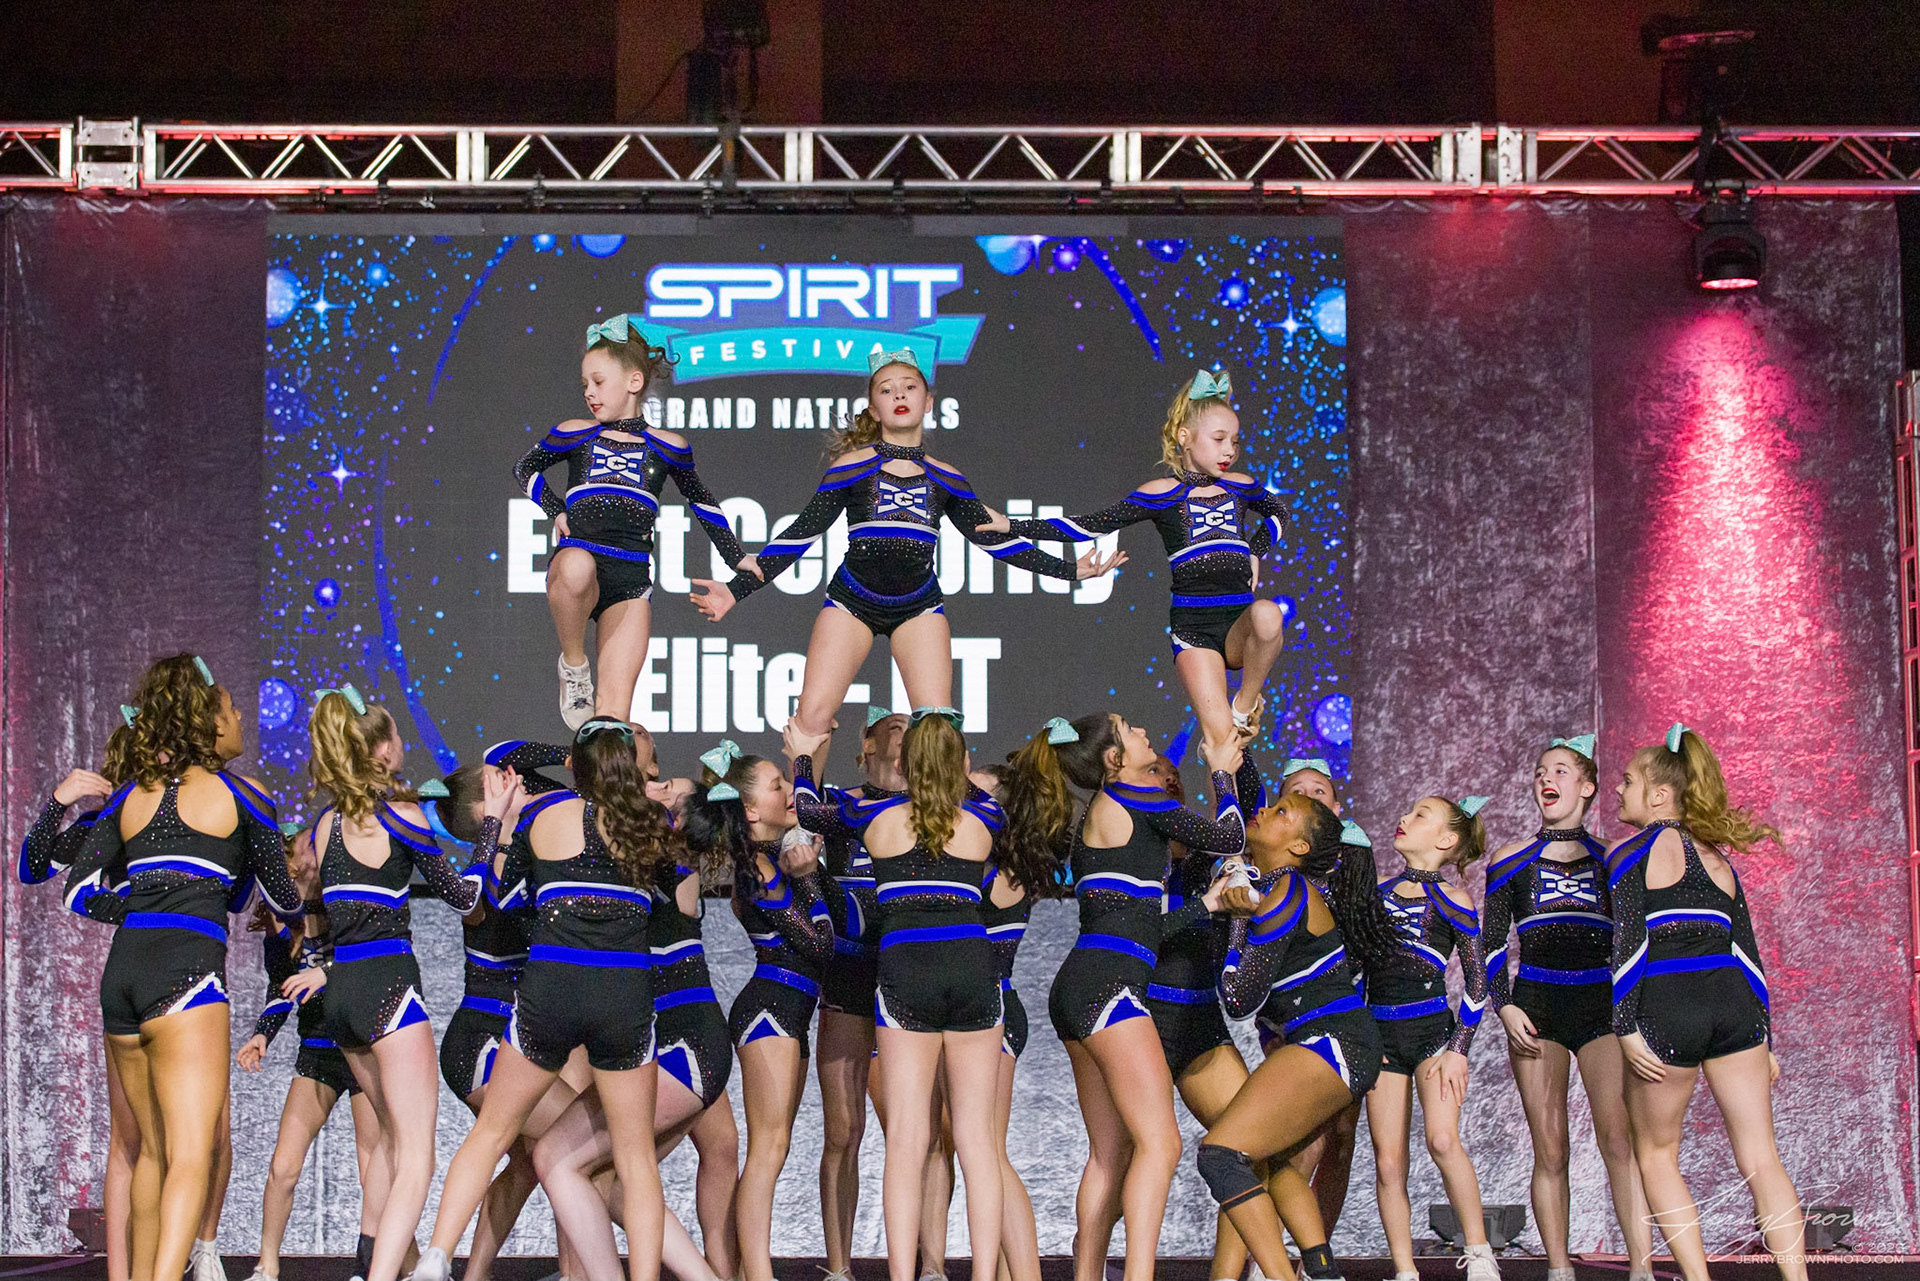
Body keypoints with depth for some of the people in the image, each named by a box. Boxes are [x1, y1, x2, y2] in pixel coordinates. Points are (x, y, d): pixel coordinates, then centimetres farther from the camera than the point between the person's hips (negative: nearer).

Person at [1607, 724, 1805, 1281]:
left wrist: (1626, 1027, -10)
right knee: (1761, 1158, 4)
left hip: (1666, 1008, -5)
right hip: (1734, 1005, 5)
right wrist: (1764, 1038, 21)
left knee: (1656, 1153, 12)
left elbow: (1626, 942, -9)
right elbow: (1747, 952, 18)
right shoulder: (1716, 856, 18)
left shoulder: (1631, 852, 1)